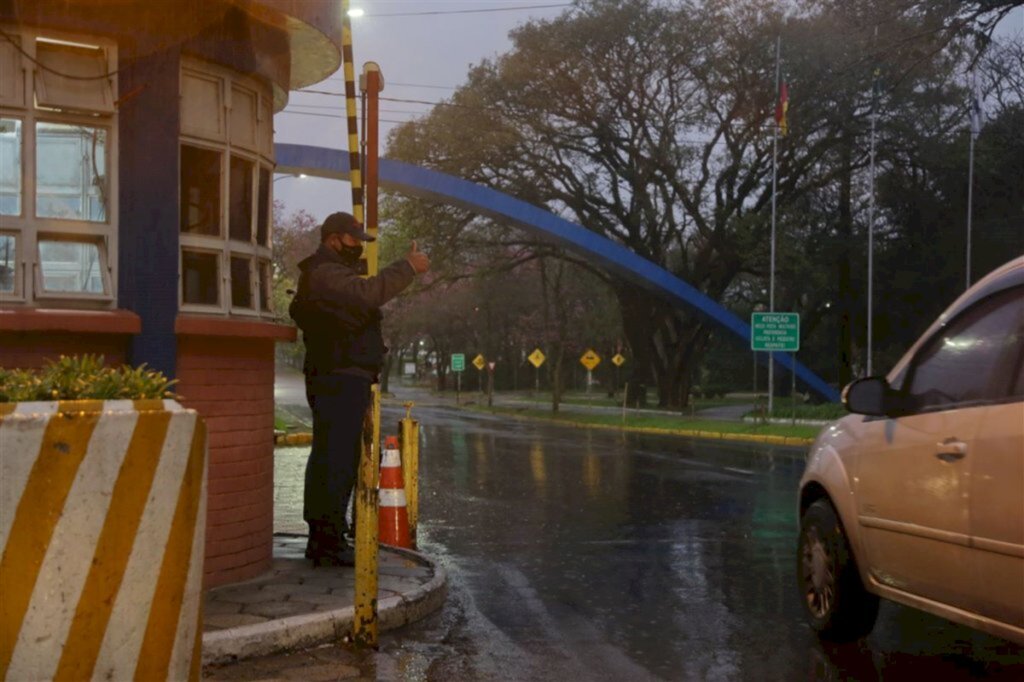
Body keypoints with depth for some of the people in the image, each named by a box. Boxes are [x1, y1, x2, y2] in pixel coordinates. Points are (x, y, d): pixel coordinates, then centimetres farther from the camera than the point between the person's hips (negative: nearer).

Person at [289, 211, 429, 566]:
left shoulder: (334, 273, 26)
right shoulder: (325, 274, -12)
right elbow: (368, 293, -29)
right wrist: (408, 267, -24)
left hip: (341, 380, 12)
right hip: (340, 380, -12)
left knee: (329, 459, 14)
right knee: (336, 459, -14)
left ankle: (322, 537, 22)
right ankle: (329, 541, -15)